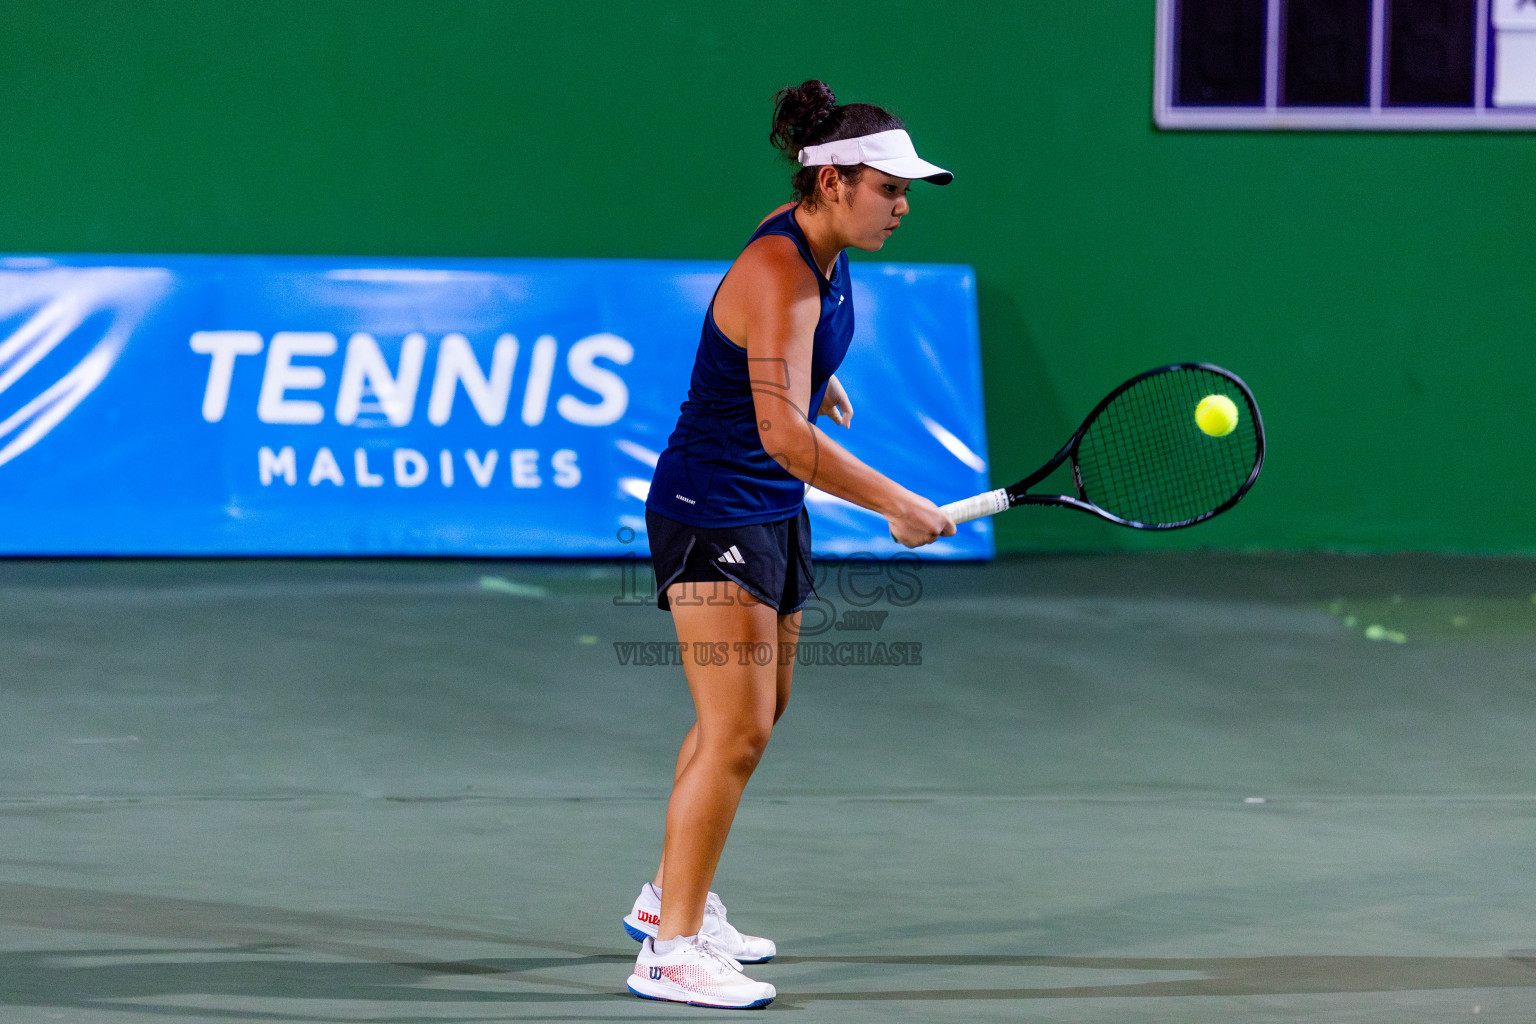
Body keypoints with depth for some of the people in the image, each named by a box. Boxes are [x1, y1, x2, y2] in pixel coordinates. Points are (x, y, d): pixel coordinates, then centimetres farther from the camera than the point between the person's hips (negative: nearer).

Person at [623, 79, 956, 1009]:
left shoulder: (817, 247, 1)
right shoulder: (778, 281, -28)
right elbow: (781, 432, -38)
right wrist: (895, 504, -38)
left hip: (774, 512, 10)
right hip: (712, 508, -10)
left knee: (758, 712, 20)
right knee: (739, 729, -13)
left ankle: (672, 896, 35)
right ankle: (672, 950, -9)